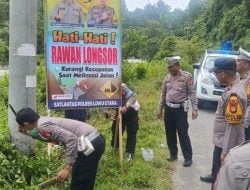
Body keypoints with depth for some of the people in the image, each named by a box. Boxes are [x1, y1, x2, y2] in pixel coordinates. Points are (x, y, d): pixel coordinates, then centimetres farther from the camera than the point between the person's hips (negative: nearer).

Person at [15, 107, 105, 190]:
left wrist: (67, 168, -22)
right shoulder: (43, 121, 16)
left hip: (89, 144, -10)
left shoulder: (43, 126, -13)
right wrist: (27, 132, 27)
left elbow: (71, 139, -24)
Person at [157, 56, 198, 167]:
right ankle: (173, 154, 25)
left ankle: (188, 158, 6)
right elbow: (163, 94, 15)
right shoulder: (167, 78, 9)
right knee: (170, 134, 11)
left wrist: (194, 109, -14)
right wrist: (160, 109, 13)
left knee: (183, 134, -3)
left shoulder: (187, 76, -6)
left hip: (181, 109, -5)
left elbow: (192, 93, -8)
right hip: (168, 109, 5)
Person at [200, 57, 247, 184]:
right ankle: (214, 177, 61)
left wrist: (225, 152, -23)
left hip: (227, 143, -10)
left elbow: (233, 126, -28)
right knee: (216, 163, 34)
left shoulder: (234, 95, -33)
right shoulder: (236, 85, -2)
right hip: (221, 140, 10)